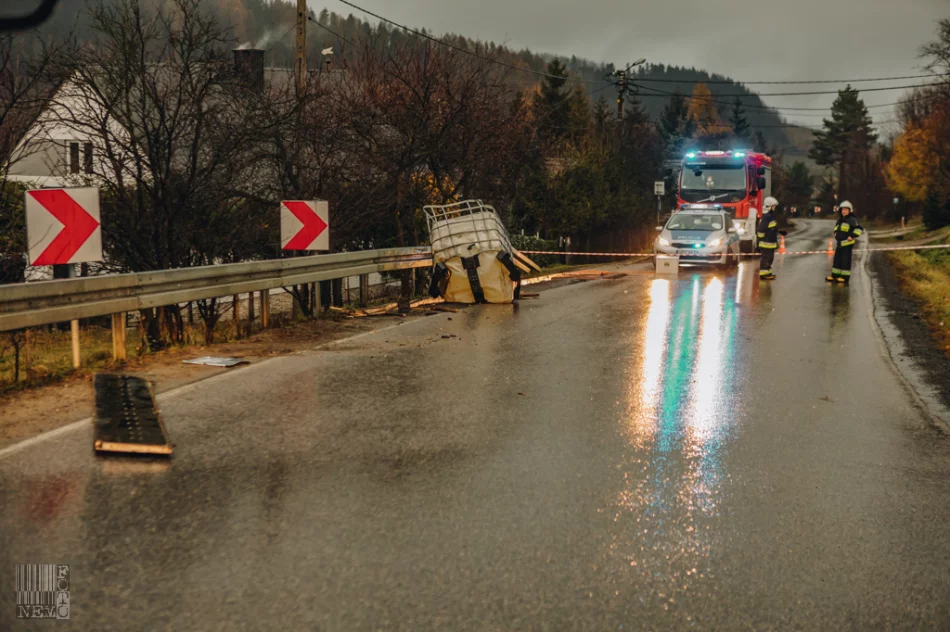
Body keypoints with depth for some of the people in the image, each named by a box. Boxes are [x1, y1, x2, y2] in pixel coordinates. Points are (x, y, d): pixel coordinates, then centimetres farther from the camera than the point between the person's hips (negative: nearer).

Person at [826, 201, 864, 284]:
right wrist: (836, 233, 20)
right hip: (839, 243, 9)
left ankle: (845, 278, 0)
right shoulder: (840, 220, 13)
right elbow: (836, 227, 35)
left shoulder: (852, 220, -13)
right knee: (837, 259, 13)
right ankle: (835, 276, 22)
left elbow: (859, 229, -20)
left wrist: (852, 236, -19)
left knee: (845, 261, -5)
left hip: (847, 244, -9)